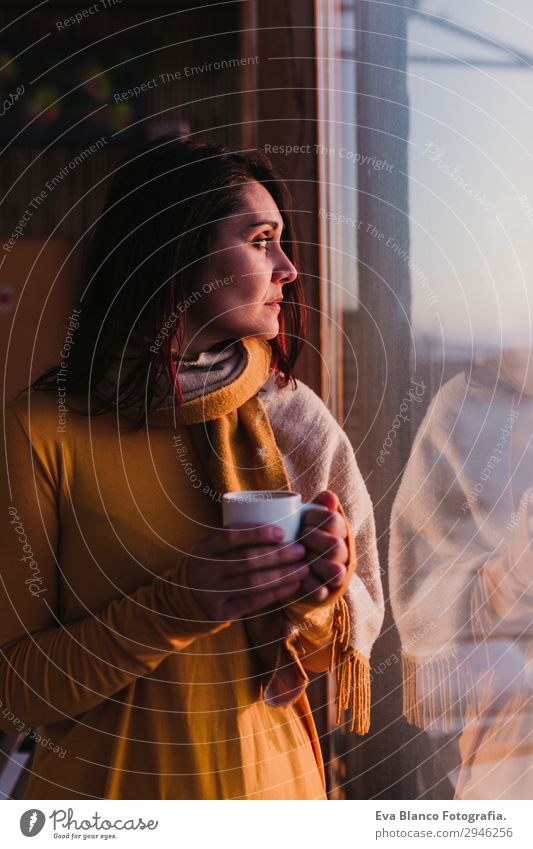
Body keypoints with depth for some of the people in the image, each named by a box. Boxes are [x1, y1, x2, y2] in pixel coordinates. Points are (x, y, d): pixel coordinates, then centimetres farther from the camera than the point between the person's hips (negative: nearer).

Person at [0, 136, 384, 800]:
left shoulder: (290, 419, -6)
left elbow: (323, 653, 0)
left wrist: (319, 593, -21)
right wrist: (186, 602, -27)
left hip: (271, 773, 3)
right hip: (111, 780, -3)